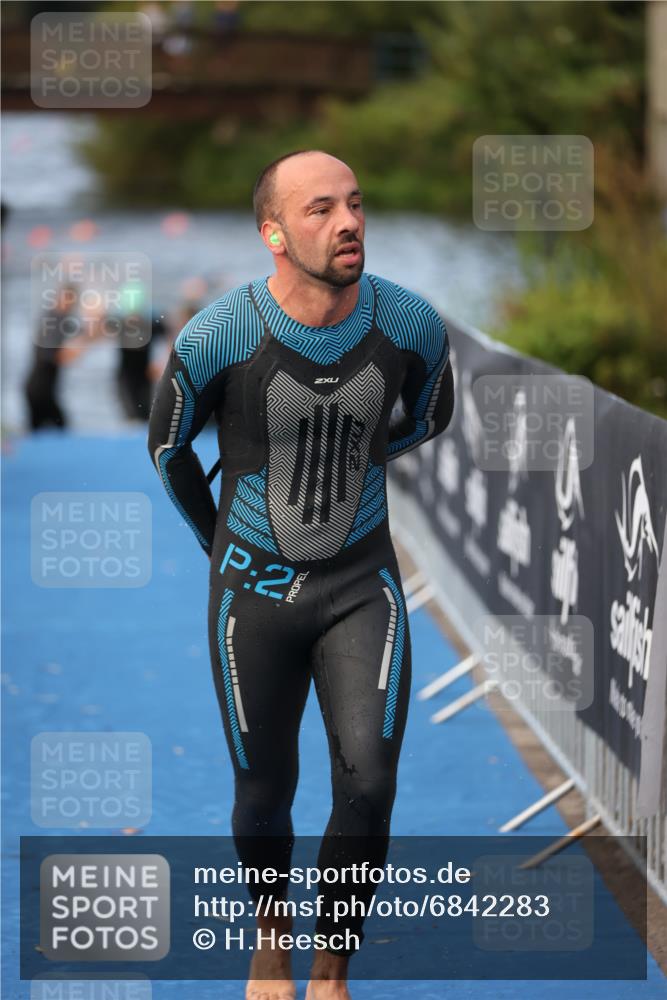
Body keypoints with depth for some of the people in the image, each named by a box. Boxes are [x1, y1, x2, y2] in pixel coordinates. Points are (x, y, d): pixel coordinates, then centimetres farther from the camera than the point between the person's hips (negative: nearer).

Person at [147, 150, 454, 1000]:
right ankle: (270, 931, 42)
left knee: (368, 787, -13)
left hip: (363, 587, 1)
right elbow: (167, 444, 1)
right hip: (256, 593, -1)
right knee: (264, 796, 10)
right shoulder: (217, 339, -21)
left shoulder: (409, 325, -15)